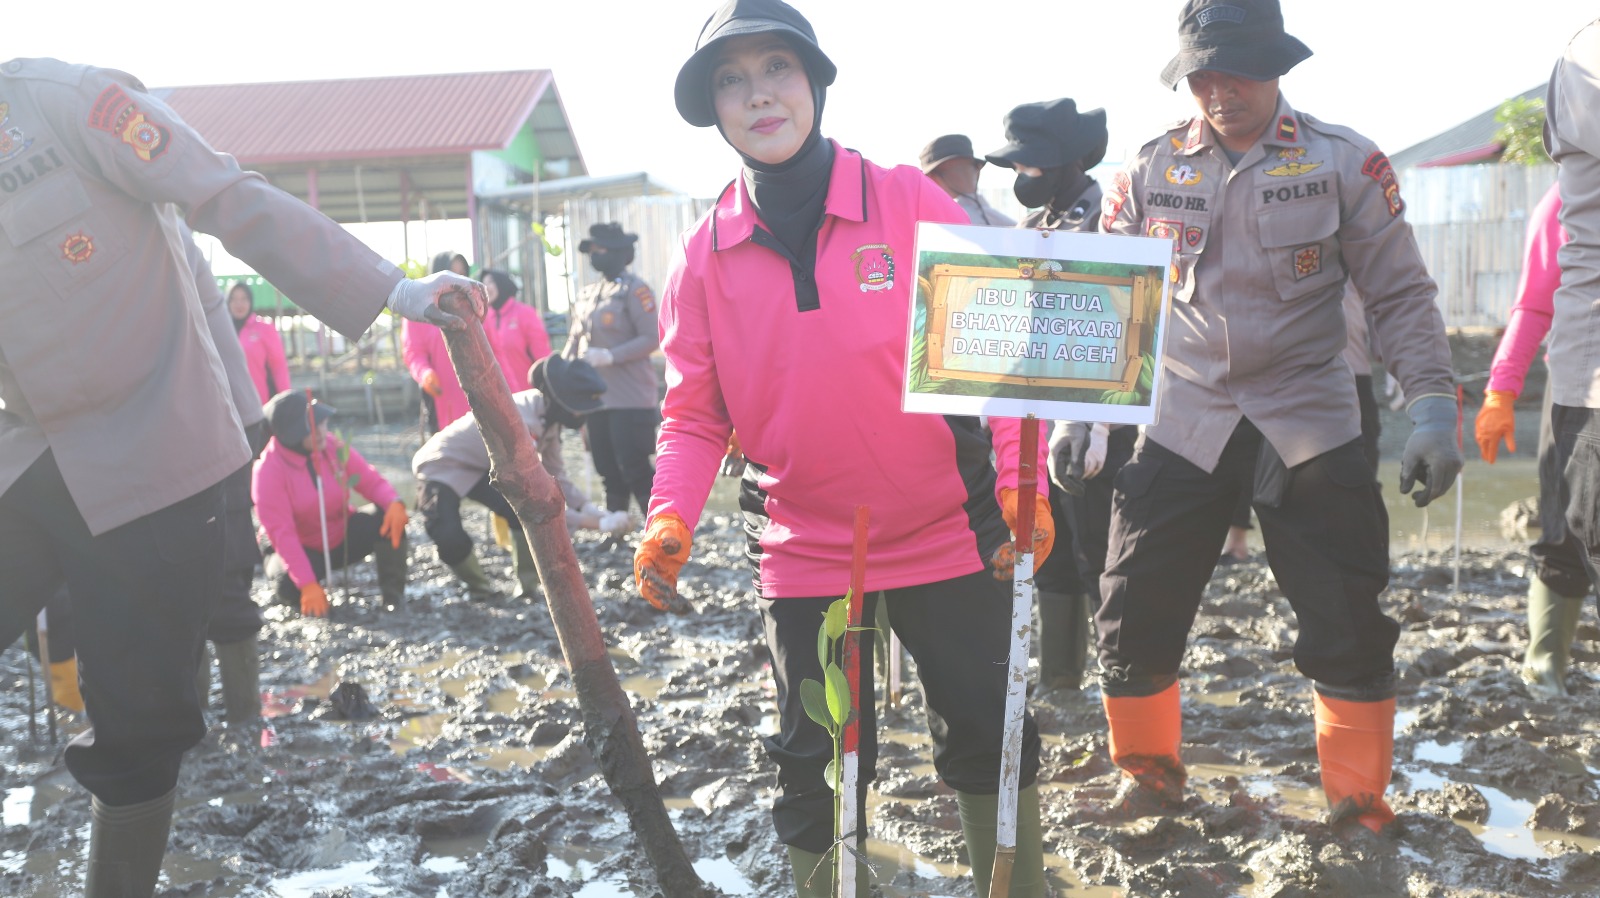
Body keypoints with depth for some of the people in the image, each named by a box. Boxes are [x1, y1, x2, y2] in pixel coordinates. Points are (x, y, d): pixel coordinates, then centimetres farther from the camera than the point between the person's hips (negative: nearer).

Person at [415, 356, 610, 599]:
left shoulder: (548, 412, -13)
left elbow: (555, 475, -6)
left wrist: (586, 505, -22)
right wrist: (580, 520, -37)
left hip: (482, 467, 7)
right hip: (441, 468, -7)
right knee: (451, 541, -26)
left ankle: (530, 587, 0)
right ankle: (480, 588, 3)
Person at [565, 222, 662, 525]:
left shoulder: (634, 290, -9)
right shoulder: (587, 295, 15)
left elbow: (652, 338, -15)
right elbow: (575, 338, 18)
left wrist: (610, 356, -22)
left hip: (631, 399, -8)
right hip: (596, 396, 8)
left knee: (635, 469, -8)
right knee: (609, 472, 14)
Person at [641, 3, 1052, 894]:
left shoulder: (911, 202, -7)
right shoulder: (704, 255, -2)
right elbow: (696, 414, 2)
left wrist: (1019, 480, -17)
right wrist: (672, 518, -15)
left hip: (946, 535, -1)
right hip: (804, 554, 1)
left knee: (992, 736, 13)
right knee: (817, 768, 11)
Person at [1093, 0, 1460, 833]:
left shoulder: (1344, 162, -2)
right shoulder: (1152, 168, 3)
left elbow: (1400, 296, 1)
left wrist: (1432, 406, -9)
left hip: (1309, 421, -1)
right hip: (1182, 421, 2)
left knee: (1348, 629, 0)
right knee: (1134, 616, 1)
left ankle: (1358, 805, 20)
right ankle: (1147, 778, 25)